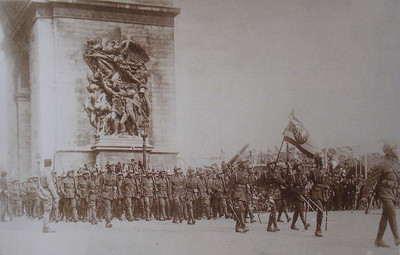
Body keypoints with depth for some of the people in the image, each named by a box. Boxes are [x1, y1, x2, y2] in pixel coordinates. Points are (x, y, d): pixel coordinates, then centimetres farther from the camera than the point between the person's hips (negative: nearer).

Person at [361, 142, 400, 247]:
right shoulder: (382, 166, -12)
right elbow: (371, 180, -11)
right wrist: (364, 195, -13)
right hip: (384, 192, -8)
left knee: (385, 216, 9)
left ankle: (379, 240, 14)